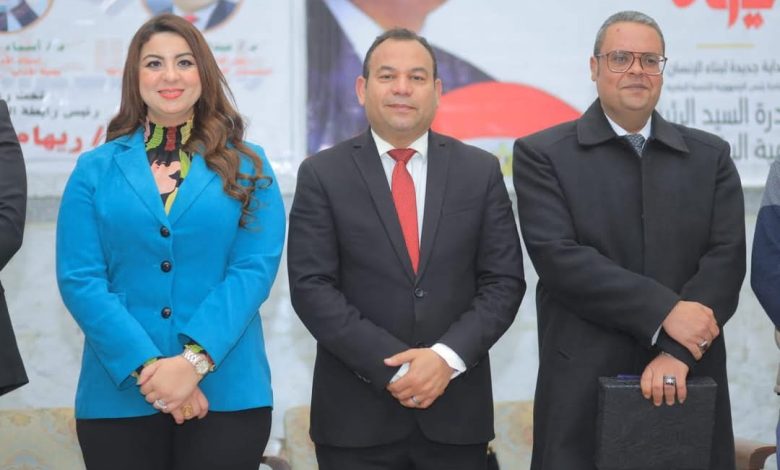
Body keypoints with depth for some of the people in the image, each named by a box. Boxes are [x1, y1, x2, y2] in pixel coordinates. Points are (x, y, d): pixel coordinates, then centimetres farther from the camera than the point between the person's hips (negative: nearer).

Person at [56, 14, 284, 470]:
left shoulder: (247, 166, 7)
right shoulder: (95, 170, 6)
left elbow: (255, 268, -4)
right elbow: (79, 279, -2)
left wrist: (194, 360, -16)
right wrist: (147, 366, -14)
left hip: (227, 393, 0)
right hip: (119, 395, 1)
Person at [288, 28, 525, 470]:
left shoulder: (481, 170, 6)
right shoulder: (322, 174, 1)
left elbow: (504, 281, 2)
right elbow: (311, 287, -6)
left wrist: (448, 357, -13)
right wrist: (392, 367, -14)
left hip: (456, 410, 2)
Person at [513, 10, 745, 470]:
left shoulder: (711, 156, 10)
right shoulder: (543, 155, 1)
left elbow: (727, 258, -1)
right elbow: (558, 256, -11)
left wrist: (678, 352, -15)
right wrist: (664, 313, -18)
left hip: (689, 381, 3)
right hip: (583, 385, -2)